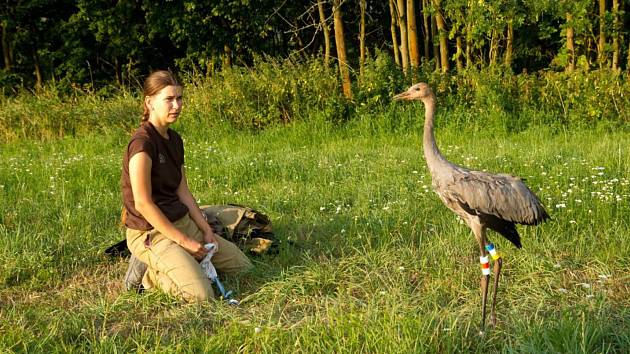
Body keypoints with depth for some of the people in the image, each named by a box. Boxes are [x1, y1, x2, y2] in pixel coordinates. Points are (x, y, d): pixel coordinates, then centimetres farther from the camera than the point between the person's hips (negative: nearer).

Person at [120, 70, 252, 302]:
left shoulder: (174, 139, 9)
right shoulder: (142, 143, -19)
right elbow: (143, 204, -22)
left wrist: (206, 230, 2)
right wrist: (184, 241, -19)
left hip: (183, 223, 9)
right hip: (151, 233, -9)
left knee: (243, 266, 12)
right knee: (200, 294, -25)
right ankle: (151, 273, -1)